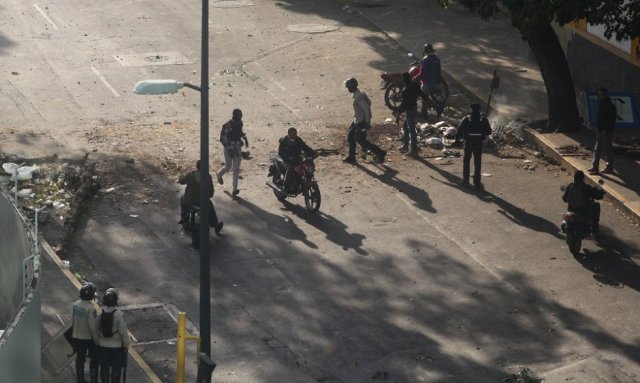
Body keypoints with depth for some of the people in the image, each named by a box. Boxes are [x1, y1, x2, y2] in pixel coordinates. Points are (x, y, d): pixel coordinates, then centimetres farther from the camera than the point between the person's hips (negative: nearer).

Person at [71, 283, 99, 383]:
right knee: (94, 360, 11)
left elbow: (73, 320, 5)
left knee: (80, 358, 17)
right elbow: (92, 326, -25)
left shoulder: (76, 305, -5)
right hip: (89, 338, -6)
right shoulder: (90, 308, -26)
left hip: (77, 337, 6)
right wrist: (96, 339, -15)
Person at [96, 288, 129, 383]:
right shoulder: (118, 315, -23)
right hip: (116, 346, -3)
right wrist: (126, 344, -4)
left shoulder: (100, 314, -11)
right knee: (116, 368, 12)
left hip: (103, 345, 3)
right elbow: (123, 331, -18)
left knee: (104, 367, 17)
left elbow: (96, 329, -2)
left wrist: (97, 342, 13)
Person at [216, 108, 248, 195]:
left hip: (237, 148, 5)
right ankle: (219, 174, 45)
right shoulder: (227, 126, -22)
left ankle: (234, 189, 3)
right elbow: (222, 139, -20)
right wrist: (229, 150, -23)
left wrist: (245, 138, 10)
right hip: (229, 148, -5)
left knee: (236, 169, 1)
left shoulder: (239, 123, -1)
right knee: (228, 167, 9)